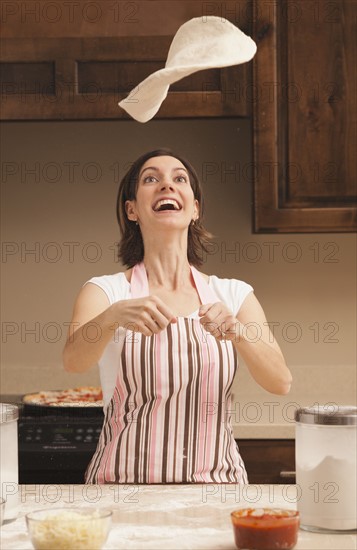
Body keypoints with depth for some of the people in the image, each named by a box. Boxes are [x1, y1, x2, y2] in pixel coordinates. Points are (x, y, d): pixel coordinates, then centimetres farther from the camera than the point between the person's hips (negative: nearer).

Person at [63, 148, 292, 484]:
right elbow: (73, 361, -16)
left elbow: (280, 381, -4)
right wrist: (113, 316, -35)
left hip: (215, 487, 2)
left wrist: (236, 331, -22)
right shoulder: (106, 291, 3)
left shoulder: (234, 295, 9)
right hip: (125, 485, -2)